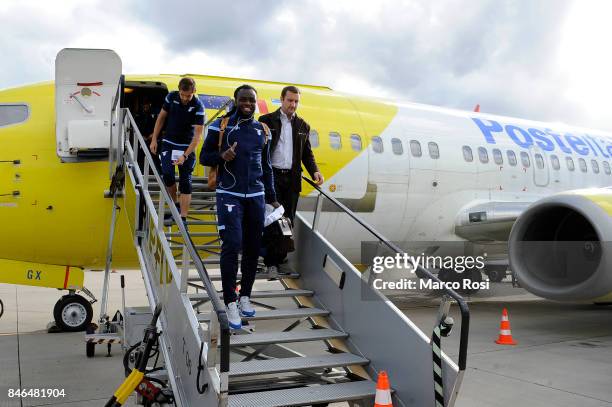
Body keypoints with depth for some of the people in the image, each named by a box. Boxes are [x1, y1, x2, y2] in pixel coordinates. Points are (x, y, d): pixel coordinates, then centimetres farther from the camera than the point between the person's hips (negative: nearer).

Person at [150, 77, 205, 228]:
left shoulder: (198, 107, -18)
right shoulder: (171, 97, -7)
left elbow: (197, 135, -19)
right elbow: (161, 117, 7)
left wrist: (185, 155, -26)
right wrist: (154, 139, 3)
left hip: (187, 147, -3)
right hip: (169, 143, 3)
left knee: (185, 182, -6)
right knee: (167, 174, -13)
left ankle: (183, 219, -5)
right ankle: (175, 206, 11)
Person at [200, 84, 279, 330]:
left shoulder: (262, 130, 13)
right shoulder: (220, 126, 1)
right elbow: (204, 157, 4)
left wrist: (272, 198, 18)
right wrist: (222, 156, -17)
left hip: (256, 196, 4)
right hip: (229, 195, -4)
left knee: (253, 248, 6)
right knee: (232, 245, -12)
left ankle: (245, 296, 20)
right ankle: (230, 302, -6)